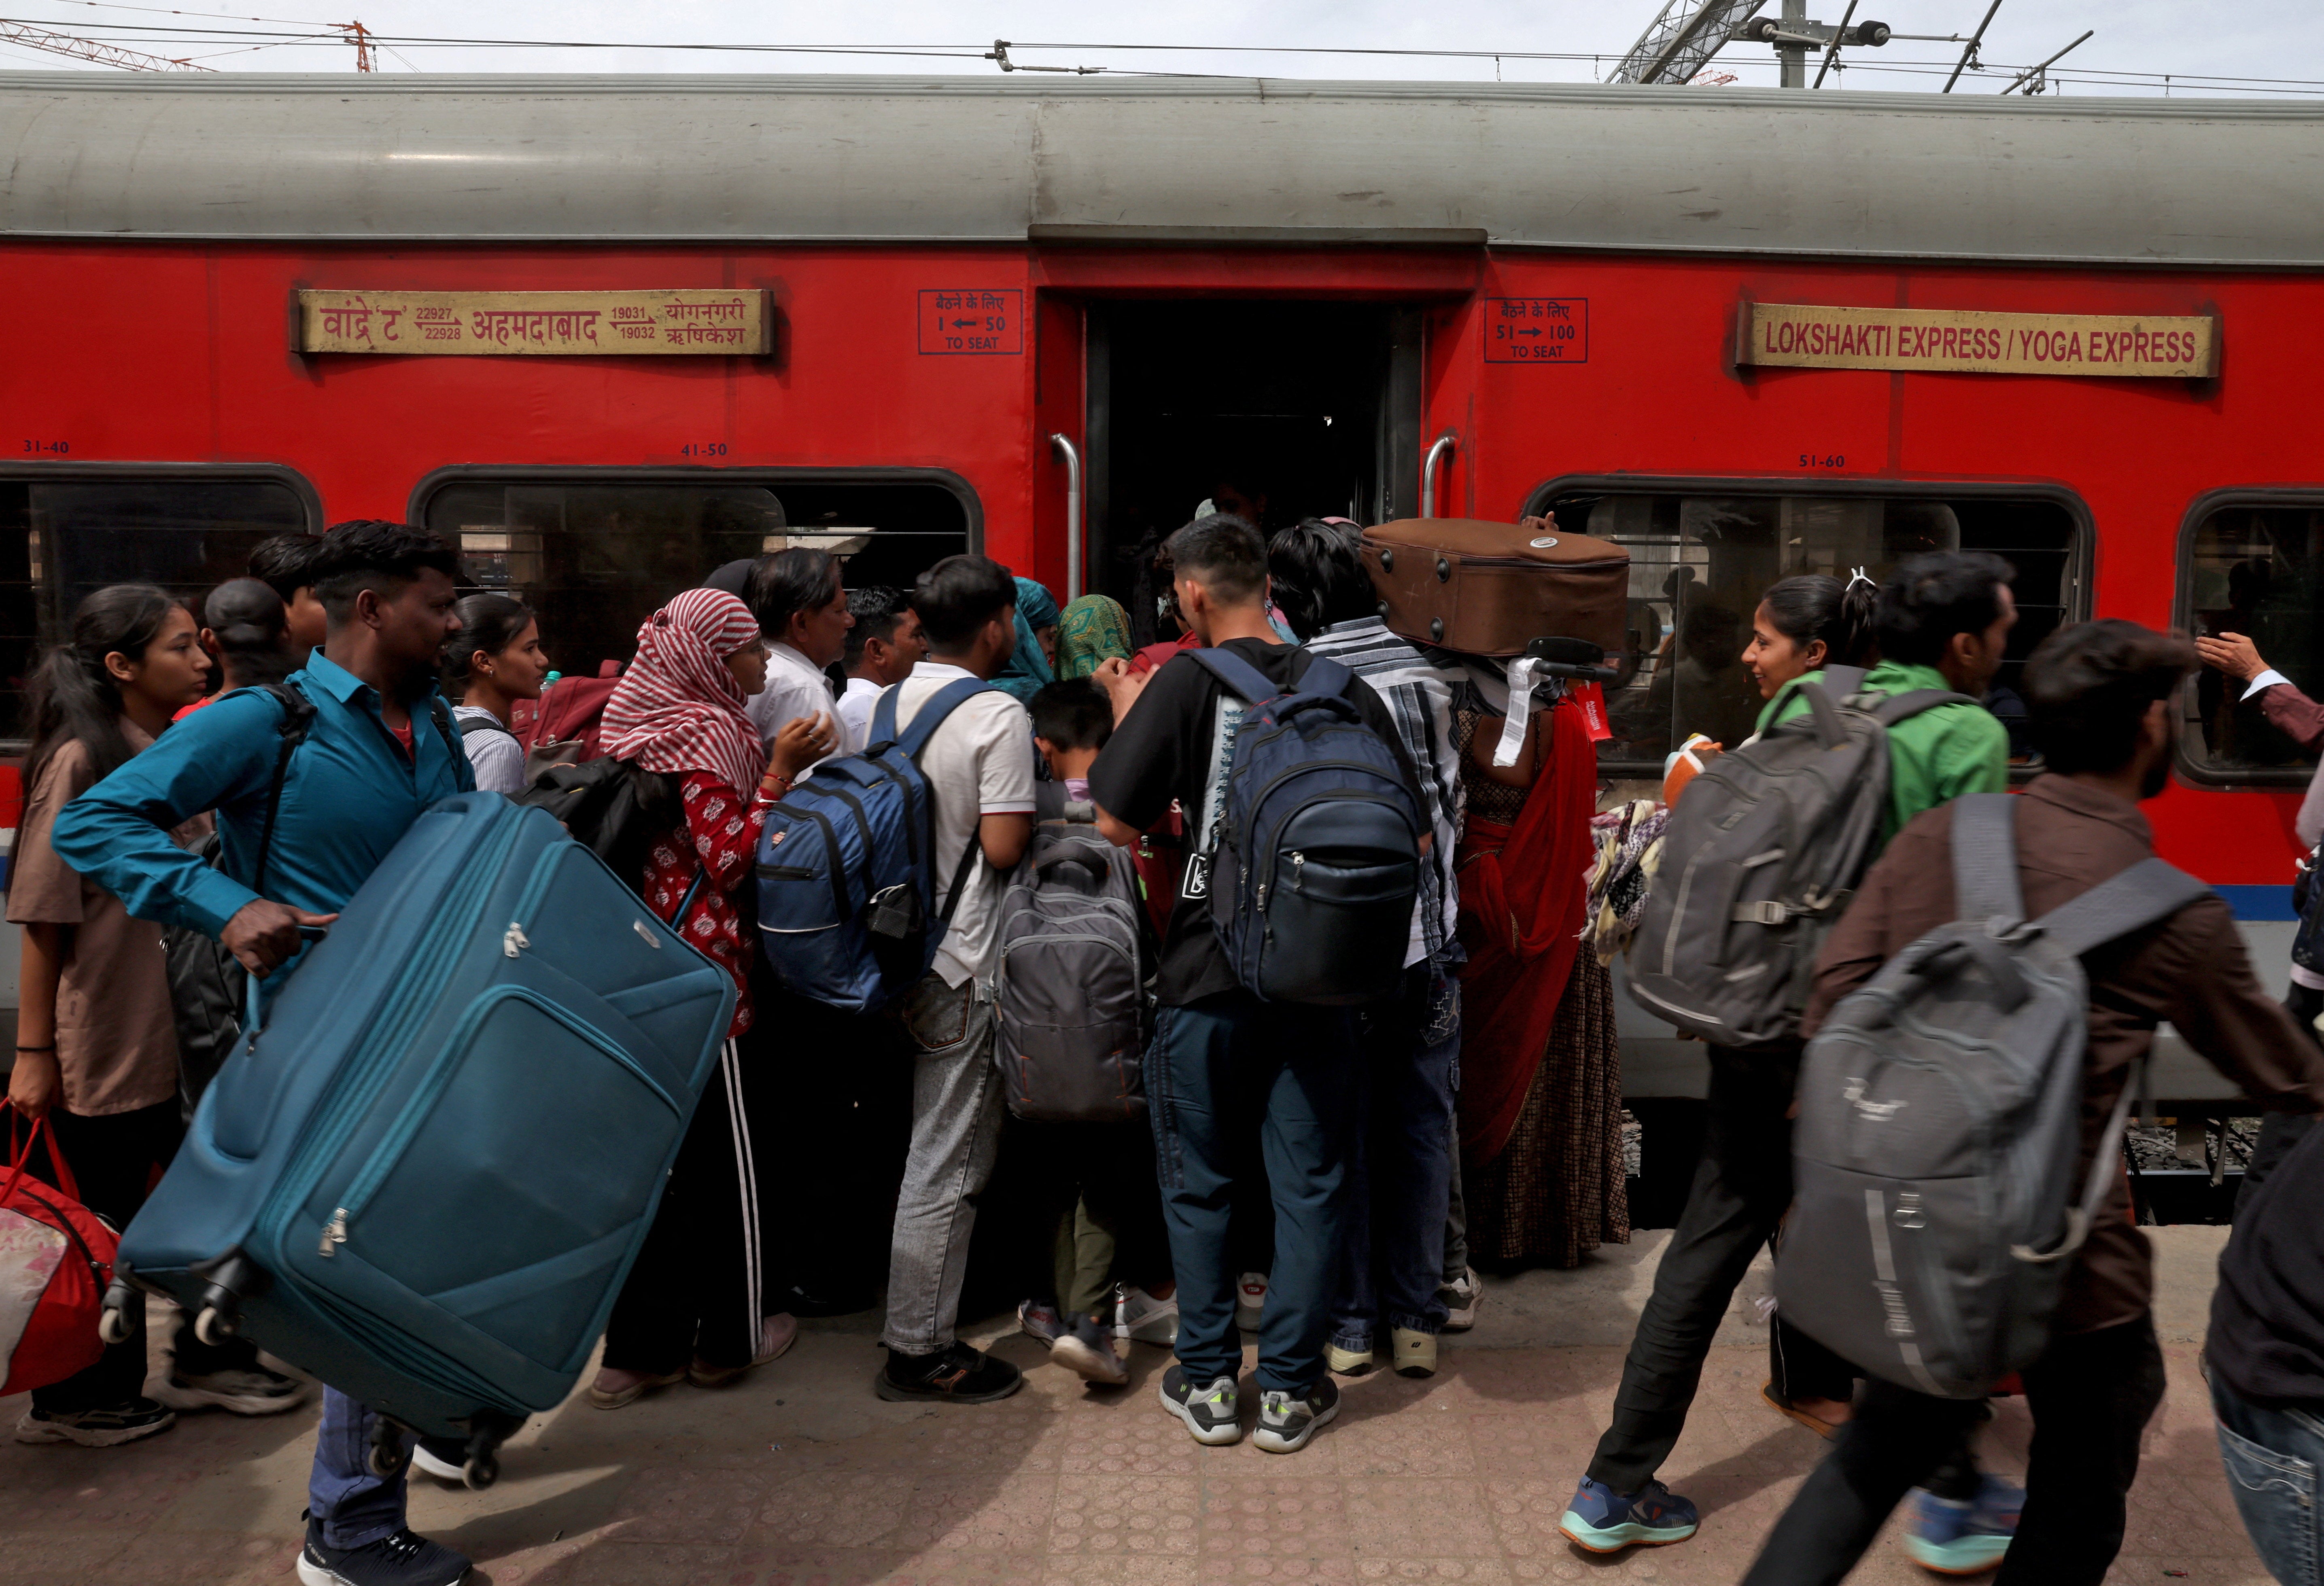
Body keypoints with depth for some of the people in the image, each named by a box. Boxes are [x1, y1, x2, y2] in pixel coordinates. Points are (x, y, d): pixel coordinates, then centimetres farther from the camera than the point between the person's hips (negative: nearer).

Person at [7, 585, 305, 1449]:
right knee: (104, 1223, 6)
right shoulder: (81, 761, -14)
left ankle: (207, 1360, 28)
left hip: (185, 1032, 7)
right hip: (104, 1044, -7)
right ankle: (73, 1400, 23)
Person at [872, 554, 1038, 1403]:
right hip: (964, 961, -8)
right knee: (946, 1159, -1)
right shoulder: (999, 715, -15)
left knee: (934, 1145, 21)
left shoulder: (890, 705, 8)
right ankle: (918, 1349, 6)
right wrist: (1033, 810, 0)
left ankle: (921, 1326, 33)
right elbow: (1002, 847, -19)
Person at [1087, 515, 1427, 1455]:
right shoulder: (1345, 690, -1)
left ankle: (1208, 1384, 21)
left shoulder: (1186, 682, -9)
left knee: (1199, 1185, 13)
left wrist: (1126, 715, 2)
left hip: (1208, 973, -2)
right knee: (1309, 1185, 11)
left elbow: (1117, 824, -11)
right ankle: (1290, 1388, 18)